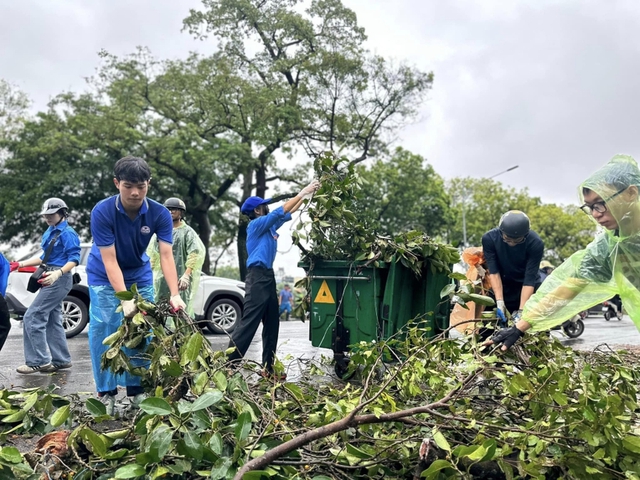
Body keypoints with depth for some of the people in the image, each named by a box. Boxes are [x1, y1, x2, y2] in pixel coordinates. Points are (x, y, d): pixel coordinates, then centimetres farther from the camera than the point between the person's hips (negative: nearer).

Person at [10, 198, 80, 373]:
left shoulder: (67, 233, -12)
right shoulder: (50, 232, 15)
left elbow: (74, 259, -20)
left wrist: (57, 273, -35)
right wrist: (20, 264, 17)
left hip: (59, 280, -10)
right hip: (51, 279, 10)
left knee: (32, 317, -10)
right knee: (52, 321, 11)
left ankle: (39, 361, -4)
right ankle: (61, 360, 17)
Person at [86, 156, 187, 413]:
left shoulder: (160, 214, -21)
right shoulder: (102, 212, -27)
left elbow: (166, 255, -25)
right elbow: (110, 261, -29)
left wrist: (174, 295, -37)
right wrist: (125, 300, -37)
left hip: (139, 275, 2)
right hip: (104, 277, -2)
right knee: (103, 330, -8)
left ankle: (137, 388, 10)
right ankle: (106, 392, 2)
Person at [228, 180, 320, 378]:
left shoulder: (269, 226, 16)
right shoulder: (256, 225, -7)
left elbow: (288, 213, 22)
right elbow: (281, 211, -12)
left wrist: (307, 194, 16)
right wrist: (302, 193, -7)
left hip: (268, 277, 10)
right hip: (258, 277, -10)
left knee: (272, 324, 10)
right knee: (248, 323, -11)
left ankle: (268, 367, 15)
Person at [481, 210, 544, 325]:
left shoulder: (535, 243, -23)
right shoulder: (489, 238, -20)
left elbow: (530, 279, -24)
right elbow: (493, 271, -21)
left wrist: (521, 310, -29)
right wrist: (499, 302, -28)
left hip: (527, 288, -1)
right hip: (502, 286, 1)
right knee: (499, 324, -3)